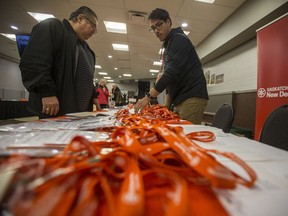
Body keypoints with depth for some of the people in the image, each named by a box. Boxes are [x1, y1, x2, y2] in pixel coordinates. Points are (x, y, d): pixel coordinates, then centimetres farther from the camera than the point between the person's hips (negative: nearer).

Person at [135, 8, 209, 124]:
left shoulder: (179, 39, -4)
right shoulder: (168, 46, 23)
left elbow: (173, 72, -19)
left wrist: (148, 96, -19)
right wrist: (167, 105, 15)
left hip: (192, 98, -8)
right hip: (179, 101, 9)